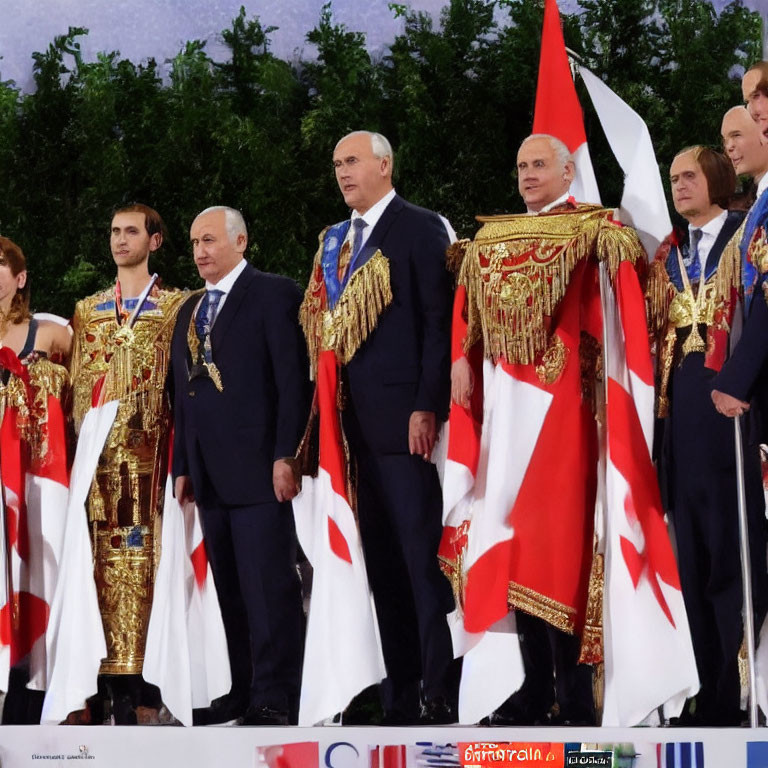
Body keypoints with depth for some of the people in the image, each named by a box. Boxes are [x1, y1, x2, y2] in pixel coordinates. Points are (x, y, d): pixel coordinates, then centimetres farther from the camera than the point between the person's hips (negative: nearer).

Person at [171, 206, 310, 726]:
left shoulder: (273, 294, -2)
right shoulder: (190, 311, 21)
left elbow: (294, 380, -9)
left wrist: (286, 455, -16)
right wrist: (184, 465, 16)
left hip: (259, 467, -7)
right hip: (211, 474, 7)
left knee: (269, 582, -8)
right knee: (230, 586, 6)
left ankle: (275, 698, -8)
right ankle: (244, 690, 9)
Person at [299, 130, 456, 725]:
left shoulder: (420, 229, -2)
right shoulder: (337, 241, 19)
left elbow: (439, 322, -9)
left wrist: (426, 408, -16)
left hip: (404, 417, -7)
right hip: (358, 423, 7)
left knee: (423, 558, -8)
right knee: (383, 564, 6)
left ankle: (441, 694, -5)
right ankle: (400, 695, 8)